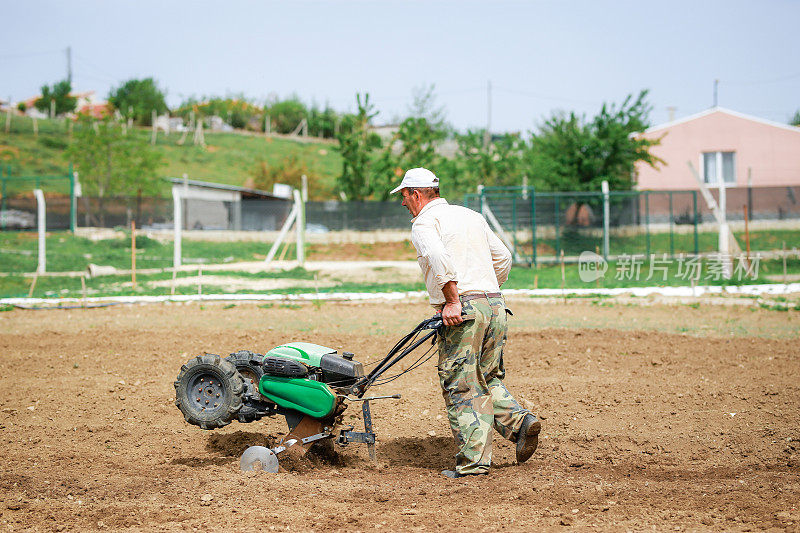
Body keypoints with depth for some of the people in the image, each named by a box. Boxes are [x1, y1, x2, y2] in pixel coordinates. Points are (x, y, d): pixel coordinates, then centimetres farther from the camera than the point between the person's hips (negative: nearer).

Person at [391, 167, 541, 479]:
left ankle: (474, 462, -3)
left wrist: (452, 300, -20)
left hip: (461, 311, -7)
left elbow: (438, 257, -22)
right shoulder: (471, 215, 21)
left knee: (461, 387, -1)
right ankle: (520, 421, 0)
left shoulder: (424, 222, -1)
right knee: (488, 377, 20)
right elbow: (503, 257, 23)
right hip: (496, 304, 7)